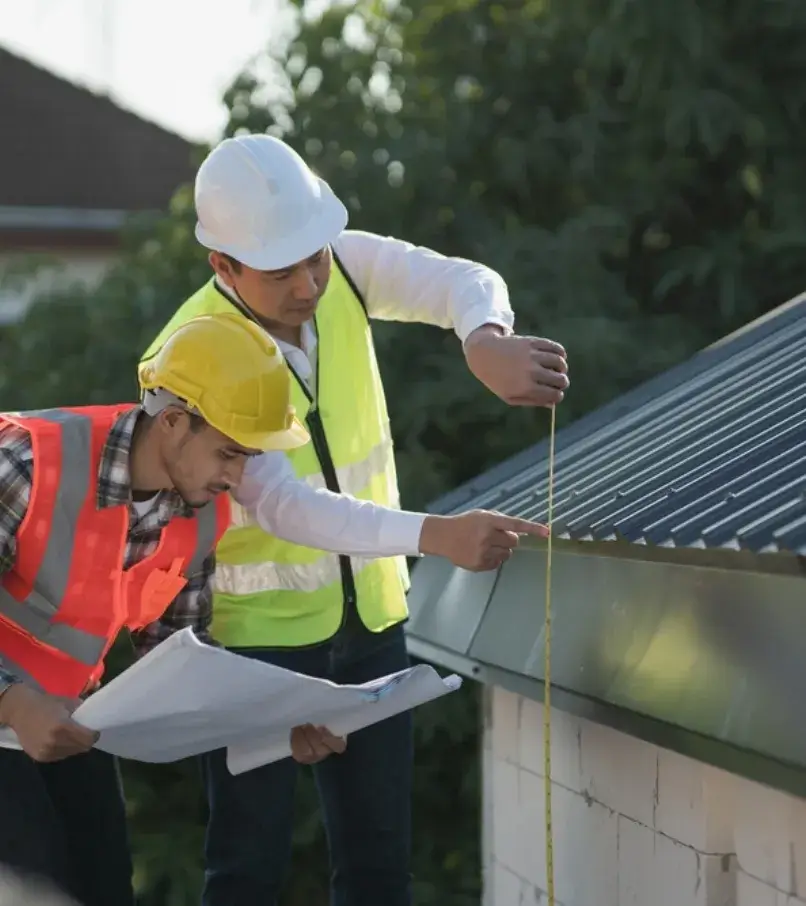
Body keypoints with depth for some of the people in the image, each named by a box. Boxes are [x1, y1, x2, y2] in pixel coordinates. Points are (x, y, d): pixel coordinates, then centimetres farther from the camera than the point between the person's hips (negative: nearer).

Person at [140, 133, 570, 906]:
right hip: (257, 636, -5)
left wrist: (485, 342, -46)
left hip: (371, 619, 5)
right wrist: (436, 532, -44)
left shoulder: (344, 270, -8)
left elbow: (464, 282, -21)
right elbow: (288, 508, -32)